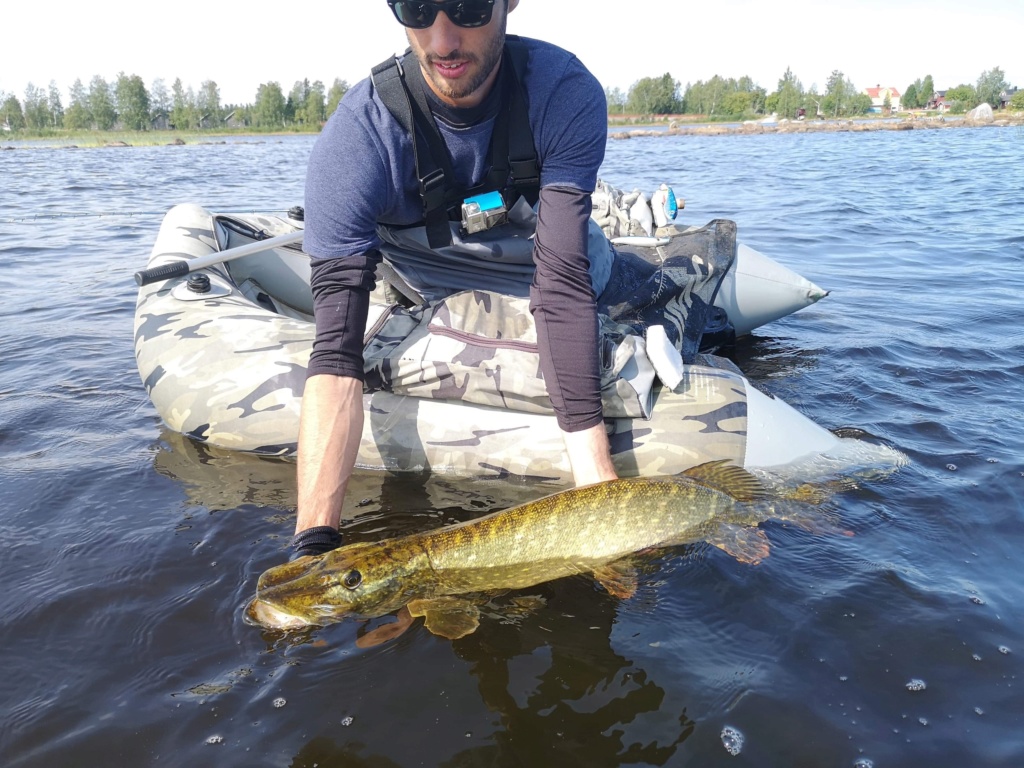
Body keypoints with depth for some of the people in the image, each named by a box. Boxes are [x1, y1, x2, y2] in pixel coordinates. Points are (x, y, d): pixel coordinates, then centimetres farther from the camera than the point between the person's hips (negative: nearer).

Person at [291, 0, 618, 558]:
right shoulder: (358, 136, -35)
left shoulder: (567, 94, -32)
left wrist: (598, 476, -45)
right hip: (417, 278, 1)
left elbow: (562, 283, -38)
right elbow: (335, 350, -40)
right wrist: (314, 542, -48)